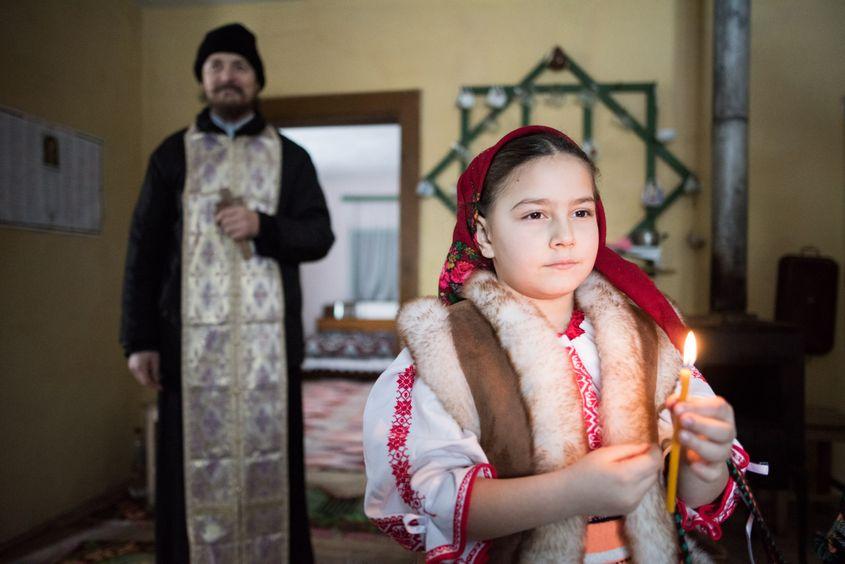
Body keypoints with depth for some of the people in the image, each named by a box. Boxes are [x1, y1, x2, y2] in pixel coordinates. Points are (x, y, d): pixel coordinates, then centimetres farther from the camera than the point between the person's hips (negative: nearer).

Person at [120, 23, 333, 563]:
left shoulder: (290, 157, 10)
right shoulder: (173, 154, 9)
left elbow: (319, 235, 3)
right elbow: (144, 252, 6)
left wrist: (263, 226, -16)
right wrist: (140, 338, -2)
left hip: (269, 341, 0)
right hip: (193, 341, 0)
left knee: (269, 462, 3)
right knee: (196, 465, 2)